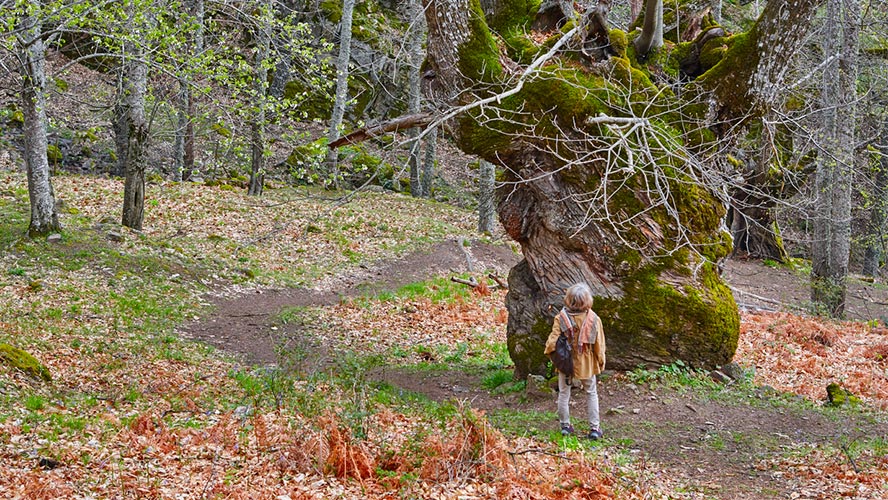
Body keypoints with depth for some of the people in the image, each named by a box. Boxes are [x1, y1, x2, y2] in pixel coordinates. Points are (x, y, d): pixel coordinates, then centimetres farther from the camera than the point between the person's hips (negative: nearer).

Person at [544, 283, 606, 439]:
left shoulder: (561, 317, -20)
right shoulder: (593, 318, -16)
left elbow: (552, 341, -19)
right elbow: (599, 344, -8)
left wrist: (548, 353, 2)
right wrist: (601, 362, 7)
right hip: (587, 364, 1)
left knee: (564, 394, 17)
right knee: (591, 394, 18)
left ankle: (565, 425, 27)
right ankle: (594, 428, 18)